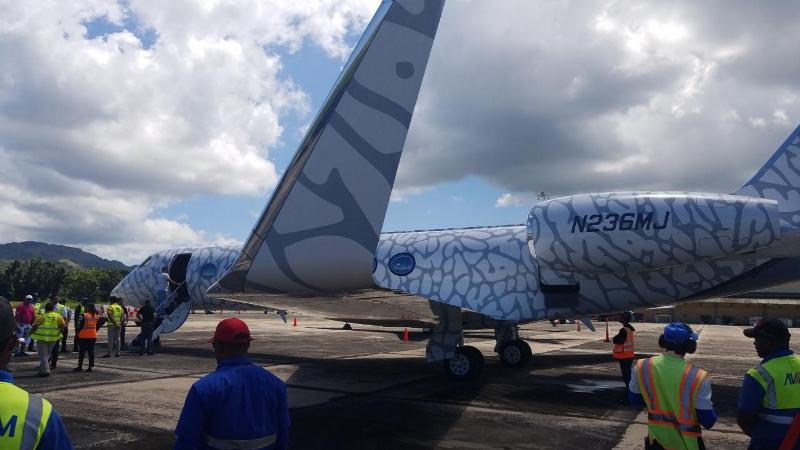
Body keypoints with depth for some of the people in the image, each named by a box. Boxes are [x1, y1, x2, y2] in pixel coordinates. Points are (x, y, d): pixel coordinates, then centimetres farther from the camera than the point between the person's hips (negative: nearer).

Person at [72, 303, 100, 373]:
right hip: (93, 336, 5)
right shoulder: (96, 316, 4)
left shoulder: (83, 316, -13)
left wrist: (76, 333, 1)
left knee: (81, 352, 5)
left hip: (84, 336, -5)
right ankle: (90, 367, 8)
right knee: (91, 351, 7)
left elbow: (79, 326, -12)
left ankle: (80, 366, 10)